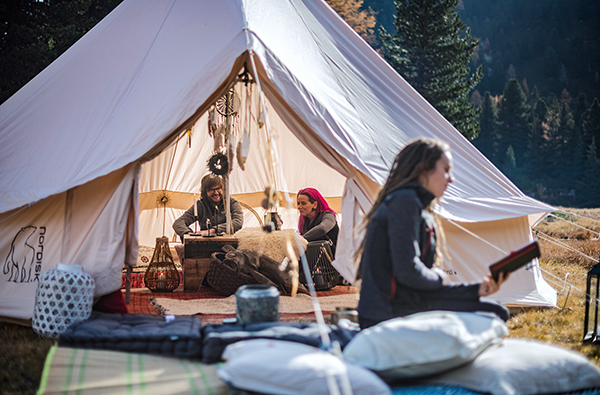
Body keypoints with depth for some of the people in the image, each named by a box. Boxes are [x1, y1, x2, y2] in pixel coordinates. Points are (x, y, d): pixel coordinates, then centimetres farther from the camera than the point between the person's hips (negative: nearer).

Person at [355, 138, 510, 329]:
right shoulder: (404, 201, -9)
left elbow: (427, 286, 17)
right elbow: (407, 272, -19)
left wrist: (475, 290, 9)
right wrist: (438, 276, 0)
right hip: (389, 312, -10)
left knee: (497, 312, 9)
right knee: (493, 314, -13)